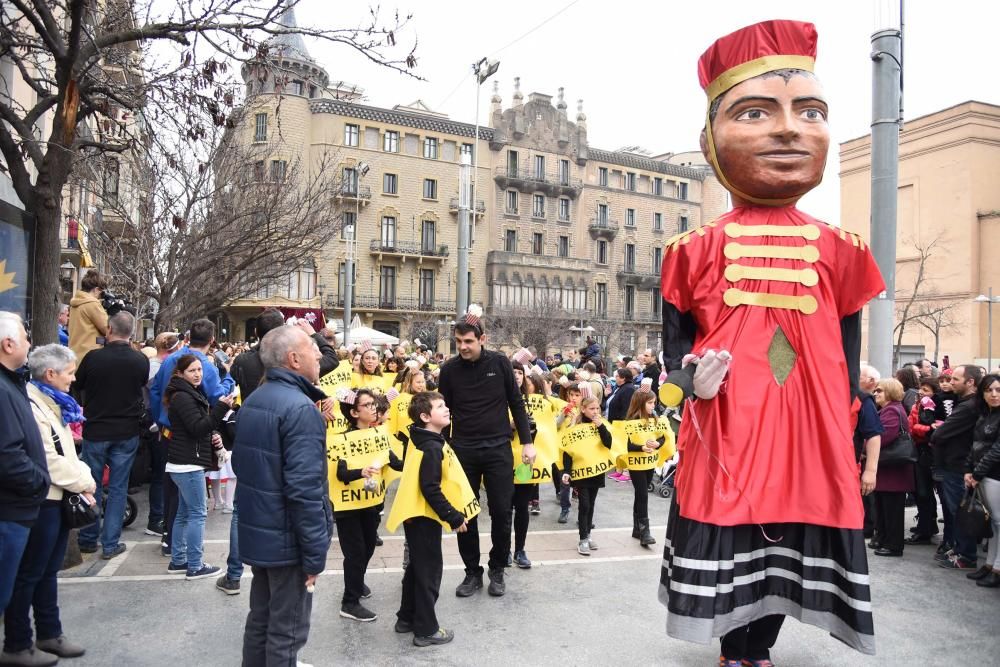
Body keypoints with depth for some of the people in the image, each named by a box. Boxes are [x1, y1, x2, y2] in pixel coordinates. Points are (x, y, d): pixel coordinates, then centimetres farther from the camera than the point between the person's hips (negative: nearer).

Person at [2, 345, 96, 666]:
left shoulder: (53, 402, 13)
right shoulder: (31, 405, -18)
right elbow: (47, 459, -21)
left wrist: (82, 479, 2)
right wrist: (83, 482, -10)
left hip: (58, 497, 9)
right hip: (42, 500, -9)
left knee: (48, 571, 18)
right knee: (28, 575, 3)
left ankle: (49, 634, 30)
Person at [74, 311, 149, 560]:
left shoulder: (93, 357, -14)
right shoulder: (141, 360, -9)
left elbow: (77, 384, 4)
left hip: (96, 430, -1)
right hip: (127, 432, 1)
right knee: (118, 488, 8)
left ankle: (88, 539, 25)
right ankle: (110, 543, 11)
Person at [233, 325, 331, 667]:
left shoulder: (252, 401, 7)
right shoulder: (300, 408, -23)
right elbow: (305, 488, -28)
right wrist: (315, 553, -21)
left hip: (257, 532, 9)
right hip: (287, 539, -9)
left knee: (260, 619, 22)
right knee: (287, 630, 5)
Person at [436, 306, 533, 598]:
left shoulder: (500, 363, -4)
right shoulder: (449, 369, -2)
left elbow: (516, 404, 2)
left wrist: (527, 442, -1)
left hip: (498, 449, -1)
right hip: (463, 450, 1)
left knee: (501, 512, 3)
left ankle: (497, 570, 23)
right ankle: (472, 571, 23)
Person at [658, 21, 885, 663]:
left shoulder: (839, 249, 5)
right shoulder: (696, 249, -1)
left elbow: (847, 351, 10)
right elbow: (676, 343, 6)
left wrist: (840, 434, 8)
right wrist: (689, 377, -14)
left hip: (807, 437, 2)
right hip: (725, 435, -2)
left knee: (787, 553, 13)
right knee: (727, 548, 8)